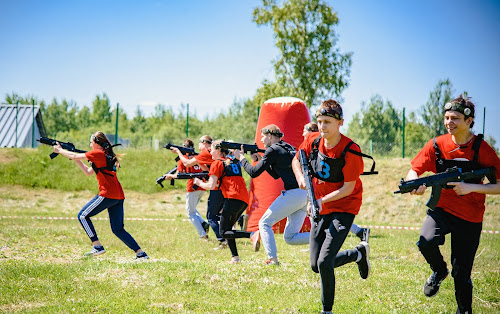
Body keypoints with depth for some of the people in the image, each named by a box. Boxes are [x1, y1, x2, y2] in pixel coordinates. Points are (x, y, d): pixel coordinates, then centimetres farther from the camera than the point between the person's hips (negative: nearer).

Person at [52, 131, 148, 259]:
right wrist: (76, 159, 25)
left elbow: (74, 156, 0)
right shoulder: (106, 155, 22)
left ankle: (97, 247, -4)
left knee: (83, 216, 3)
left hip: (107, 195, -9)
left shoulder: (98, 154, -5)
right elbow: (88, 172, 28)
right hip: (118, 196, 9)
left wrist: (59, 150, 15)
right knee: (118, 230, 10)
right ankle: (141, 253, 3)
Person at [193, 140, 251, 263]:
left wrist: (200, 183, 14)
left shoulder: (217, 163, 2)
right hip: (244, 200, 8)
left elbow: (211, 186, -4)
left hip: (233, 199, -8)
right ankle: (235, 257, 6)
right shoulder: (234, 162, 24)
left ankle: (251, 234, -25)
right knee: (227, 229, 17)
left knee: (224, 232, -4)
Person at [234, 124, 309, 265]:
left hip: (292, 194, -8)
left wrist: (241, 158, 11)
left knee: (264, 223, 7)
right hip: (306, 195, 8)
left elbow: (254, 172, -4)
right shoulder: (289, 148, 24)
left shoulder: (273, 149, -3)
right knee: (290, 237, 9)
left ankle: (272, 259, -5)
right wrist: (261, 159, 26)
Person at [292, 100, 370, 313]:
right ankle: (359, 253, 33)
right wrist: (301, 178, -7)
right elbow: (296, 161, 14)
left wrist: (322, 200, -27)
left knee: (324, 263, -18)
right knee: (316, 266, 10)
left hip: (343, 209, -6)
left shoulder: (350, 151, -20)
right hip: (321, 209, 6)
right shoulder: (313, 141, -4)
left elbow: (348, 188, -18)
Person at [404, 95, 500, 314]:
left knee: (461, 273, 3)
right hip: (442, 209, 2)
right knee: (426, 242, -29)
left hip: (470, 217, -1)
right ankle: (439, 271, 4)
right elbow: (414, 170, 0)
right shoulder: (437, 145, -4)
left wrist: (471, 187, -23)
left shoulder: (482, 149, -10)